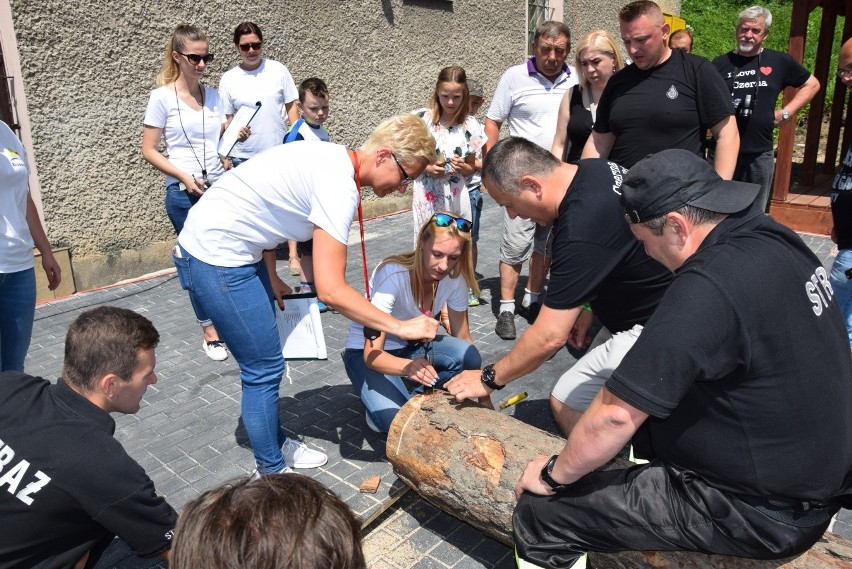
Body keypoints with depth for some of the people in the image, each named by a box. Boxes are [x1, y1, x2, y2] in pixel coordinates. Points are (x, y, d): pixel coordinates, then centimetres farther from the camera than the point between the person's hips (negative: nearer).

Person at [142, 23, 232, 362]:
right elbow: (149, 151, -4)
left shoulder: (213, 96, 9)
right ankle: (210, 331, 18)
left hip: (221, 188, 4)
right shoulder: (162, 97, -4)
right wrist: (184, 177, -16)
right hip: (185, 194, -4)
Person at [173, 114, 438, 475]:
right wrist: (401, 328, -24)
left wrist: (271, 279, 10)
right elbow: (331, 290, -30)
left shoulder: (333, 160, 4)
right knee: (264, 368, -1)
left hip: (232, 248, 10)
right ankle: (272, 472, 16)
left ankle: (275, 442, 34)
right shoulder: (339, 185, -25)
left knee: (265, 362, 17)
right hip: (216, 259, -10)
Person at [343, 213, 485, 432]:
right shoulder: (393, 274, -31)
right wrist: (409, 366, -54)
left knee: (468, 356, -26)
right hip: (366, 353, -5)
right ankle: (379, 405, 2)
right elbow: (372, 354, -33)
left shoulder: (454, 278, -15)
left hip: (412, 348, 5)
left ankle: (413, 394, -4)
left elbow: (463, 338, -3)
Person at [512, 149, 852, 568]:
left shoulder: (710, 286, -29)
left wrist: (554, 474, -9)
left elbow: (616, 413, -25)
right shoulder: (770, 239, -1)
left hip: (763, 509, -9)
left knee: (541, 513, -7)